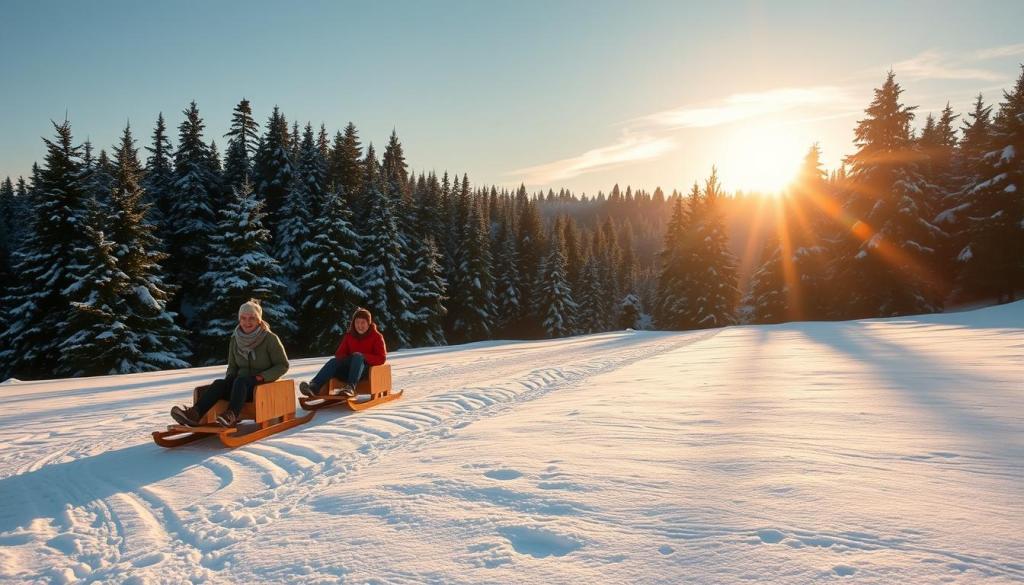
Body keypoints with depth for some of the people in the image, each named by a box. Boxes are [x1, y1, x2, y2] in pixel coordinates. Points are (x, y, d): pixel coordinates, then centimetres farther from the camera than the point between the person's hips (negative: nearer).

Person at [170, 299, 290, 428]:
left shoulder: (270, 338, -6)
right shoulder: (235, 340, 9)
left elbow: (283, 365, -4)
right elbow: (232, 366, 20)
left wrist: (262, 376, -17)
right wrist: (229, 379, -2)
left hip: (264, 385, -4)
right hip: (240, 385, 5)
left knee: (241, 380, -35)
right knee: (219, 383, -26)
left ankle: (231, 416, -56)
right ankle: (195, 414, -48)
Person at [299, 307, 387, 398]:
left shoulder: (376, 336, 0)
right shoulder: (349, 335, 12)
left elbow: (382, 358, -8)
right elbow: (339, 354, 14)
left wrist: (362, 357, -21)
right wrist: (347, 359, -9)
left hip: (369, 369, -4)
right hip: (349, 370, 4)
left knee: (357, 356, -33)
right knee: (334, 361, -23)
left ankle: (350, 387, -53)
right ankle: (314, 386, -44)